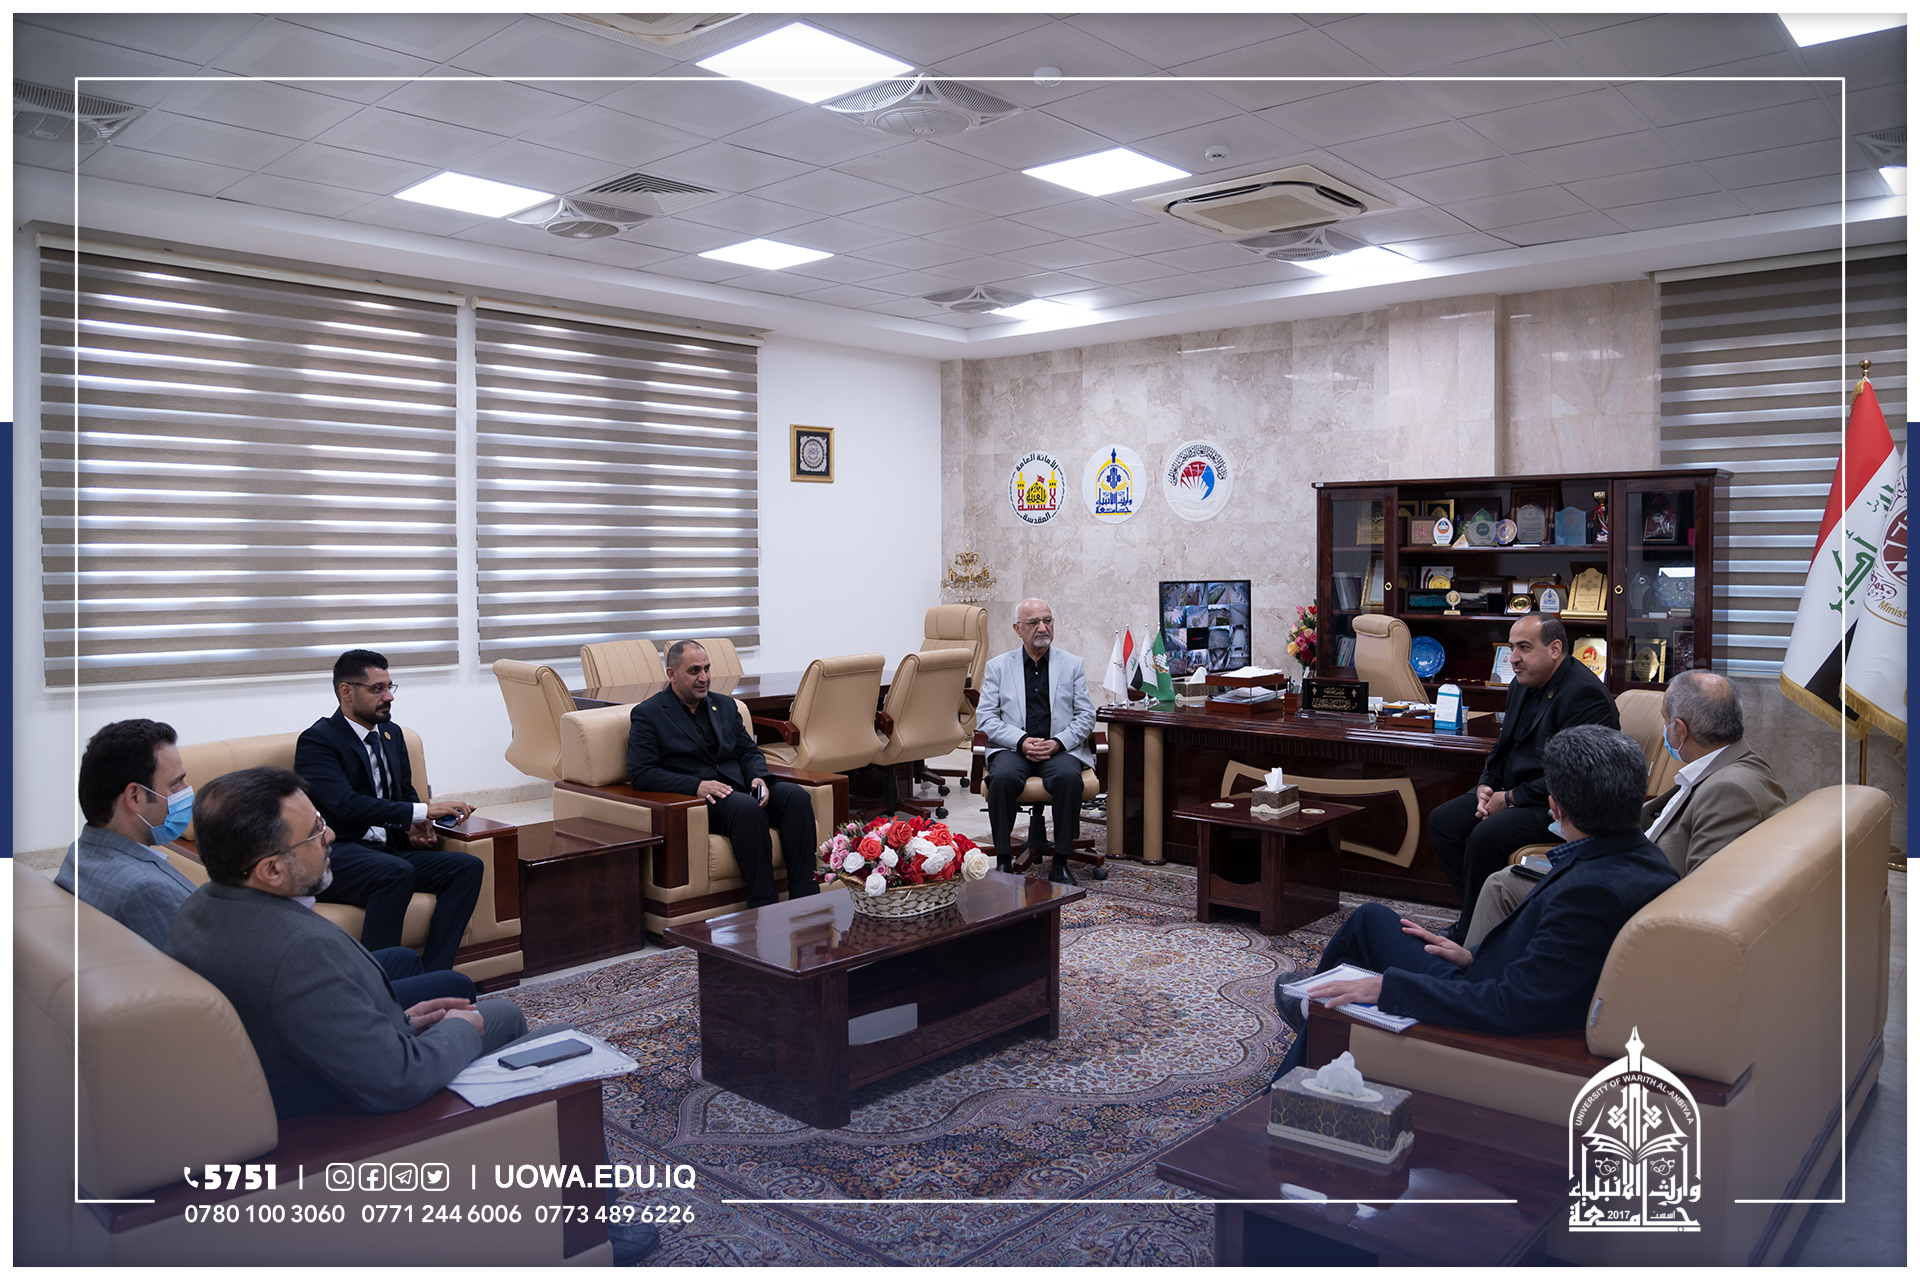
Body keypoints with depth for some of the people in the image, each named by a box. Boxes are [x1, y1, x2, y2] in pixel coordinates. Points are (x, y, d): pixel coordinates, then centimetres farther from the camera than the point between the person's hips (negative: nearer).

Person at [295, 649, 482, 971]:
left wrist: (416, 827, 2)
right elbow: (346, 805, -22)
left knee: (468, 867, -15)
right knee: (398, 873, -37)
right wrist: (422, 811, -25)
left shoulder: (391, 733, 16)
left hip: (388, 849, 8)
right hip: (336, 856, -8)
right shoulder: (316, 741, -9)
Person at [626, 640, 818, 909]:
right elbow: (640, 774, -7)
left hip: (741, 789, 6)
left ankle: (805, 899, -26)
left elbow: (749, 751, 21)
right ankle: (764, 906, -33)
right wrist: (697, 786, -19)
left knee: (796, 795, -23)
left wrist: (759, 777, -5)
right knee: (746, 807, -36)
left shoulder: (724, 705, 22)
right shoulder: (648, 714, 4)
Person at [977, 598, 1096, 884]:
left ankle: (1060, 863, -21)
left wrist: (1058, 742, -11)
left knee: (1068, 777, -33)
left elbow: (1086, 716, 6)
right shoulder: (997, 666, 10)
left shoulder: (1073, 665, 12)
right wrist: (1022, 741, -13)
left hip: (1060, 750, 0)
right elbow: (986, 718, 2)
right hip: (1012, 748, 0)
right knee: (1003, 777, -33)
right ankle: (1003, 860, -19)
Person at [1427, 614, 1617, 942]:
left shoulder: (1585, 694, -20)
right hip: (1513, 791, 10)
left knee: (1485, 836, -29)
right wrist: (1486, 786, 1)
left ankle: (1468, 935, -10)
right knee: (1441, 821, -2)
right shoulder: (1522, 685, 10)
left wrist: (1509, 799, -18)